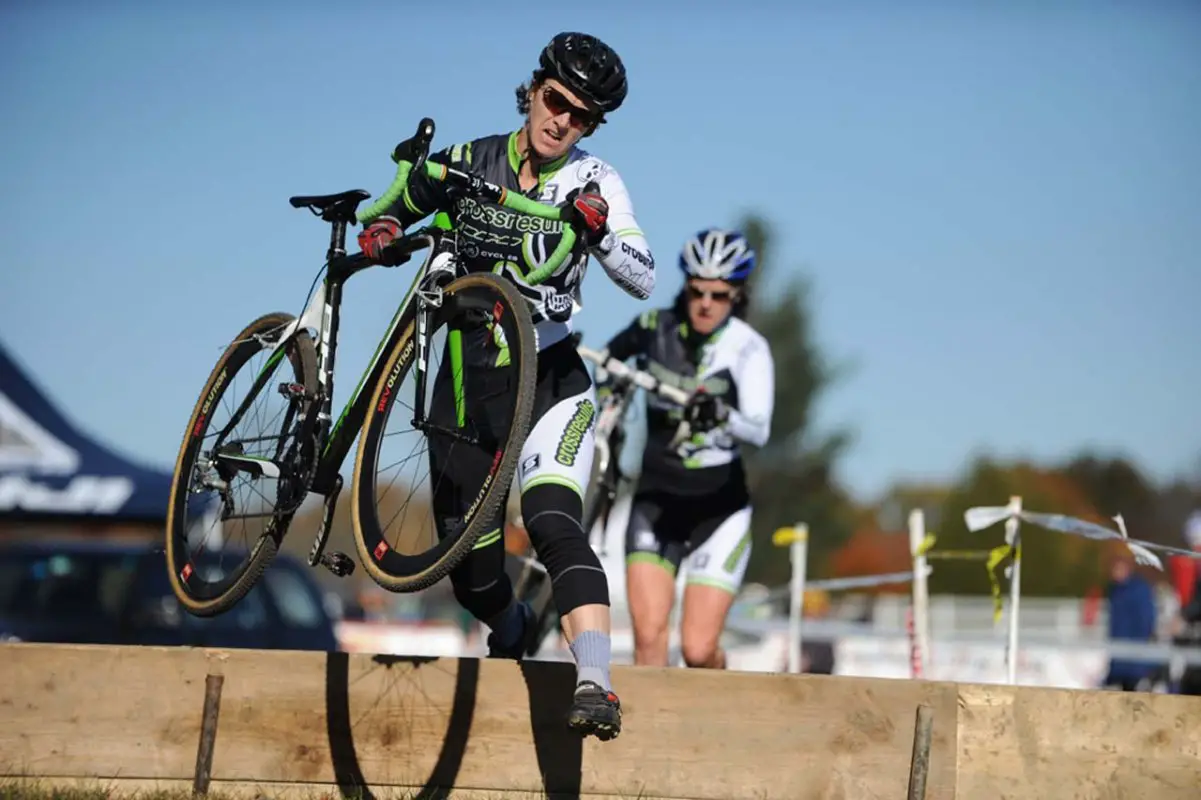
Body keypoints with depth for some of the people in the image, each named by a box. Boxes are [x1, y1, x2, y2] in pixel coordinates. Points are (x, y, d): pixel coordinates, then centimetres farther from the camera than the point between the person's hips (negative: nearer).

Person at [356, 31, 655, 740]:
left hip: (552, 379, -2)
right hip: (466, 382, 2)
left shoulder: (593, 182, -3)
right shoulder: (466, 164, 2)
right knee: (471, 571, 9)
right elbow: (394, 212, 16)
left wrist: (598, 230, -30)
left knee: (553, 522, -29)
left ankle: (596, 684, -38)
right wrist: (378, 234, -8)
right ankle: (513, 636, 44)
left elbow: (643, 281, -12)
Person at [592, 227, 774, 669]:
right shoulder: (656, 327, -2)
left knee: (698, 649, -6)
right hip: (656, 498, 2)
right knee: (649, 635, -15)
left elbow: (759, 430, -27)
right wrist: (606, 389, 8)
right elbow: (611, 354, 23)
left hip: (716, 505, -2)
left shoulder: (748, 347, -11)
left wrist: (722, 415, -45)